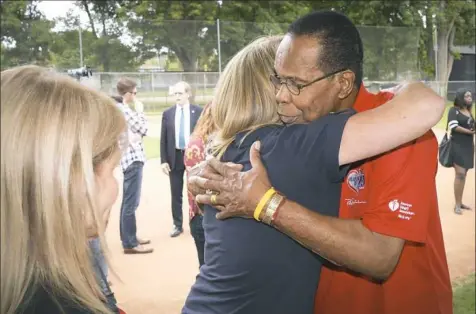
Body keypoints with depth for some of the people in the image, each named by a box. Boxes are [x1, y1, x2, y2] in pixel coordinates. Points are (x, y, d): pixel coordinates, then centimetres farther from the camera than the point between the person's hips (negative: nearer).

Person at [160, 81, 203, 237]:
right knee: (176, 194, 7)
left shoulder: (199, 111, -1)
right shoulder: (168, 113, 4)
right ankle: (177, 225, 19)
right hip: (175, 157, 2)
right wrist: (164, 160, -3)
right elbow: (163, 139, 4)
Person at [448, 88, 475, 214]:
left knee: (463, 174, 10)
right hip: (458, 146, -7)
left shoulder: (469, 111, 15)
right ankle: (457, 205, -7)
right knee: (460, 174, -12)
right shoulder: (454, 110, -6)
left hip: (468, 146, 7)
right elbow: (453, 126, -17)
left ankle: (460, 202, 18)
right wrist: (469, 131, -14)